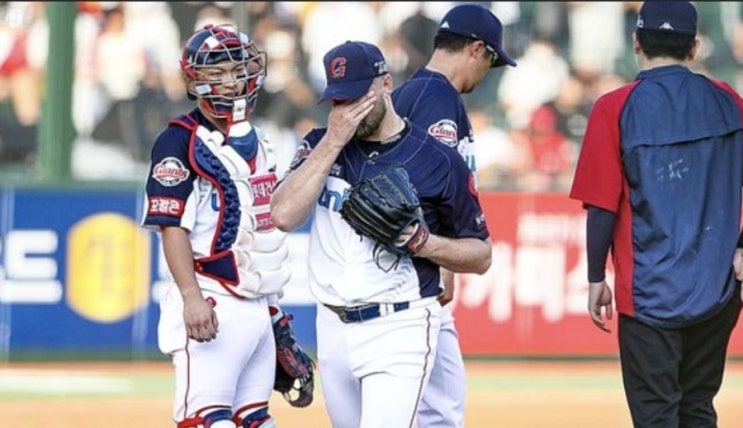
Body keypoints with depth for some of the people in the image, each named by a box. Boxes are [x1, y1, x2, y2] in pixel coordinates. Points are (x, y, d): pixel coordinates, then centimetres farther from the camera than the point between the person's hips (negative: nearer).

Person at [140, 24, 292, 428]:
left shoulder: (258, 143, 17)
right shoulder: (180, 141, -8)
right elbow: (172, 227, -14)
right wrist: (192, 298, -24)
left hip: (257, 307, 8)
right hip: (212, 303, -8)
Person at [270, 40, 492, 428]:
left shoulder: (438, 161, -6)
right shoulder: (321, 146, 4)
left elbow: (481, 255, 1)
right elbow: (284, 215, -12)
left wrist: (424, 244, -19)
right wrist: (333, 142, -14)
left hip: (400, 328, -5)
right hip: (333, 327, 5)